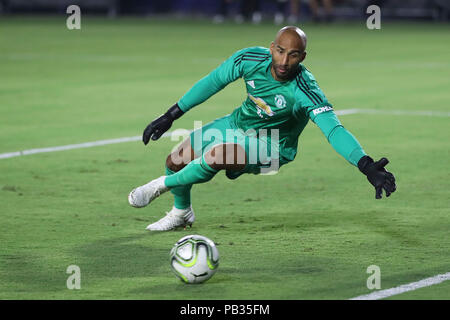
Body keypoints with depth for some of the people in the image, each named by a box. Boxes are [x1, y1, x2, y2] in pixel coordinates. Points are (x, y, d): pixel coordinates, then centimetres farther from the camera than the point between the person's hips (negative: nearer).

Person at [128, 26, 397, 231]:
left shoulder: (305, 92, -35)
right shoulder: (251, 59, -21)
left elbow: (334, 130, -42)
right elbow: (213, 82, -6)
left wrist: (368, 167, -57)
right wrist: (170, 116, -2)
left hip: (270, 147, -5)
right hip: (238, 123, 5)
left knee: (213, 156, -32)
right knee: (176, 161, 8)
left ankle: (164, 185, 1)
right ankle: (182, 212, 42)